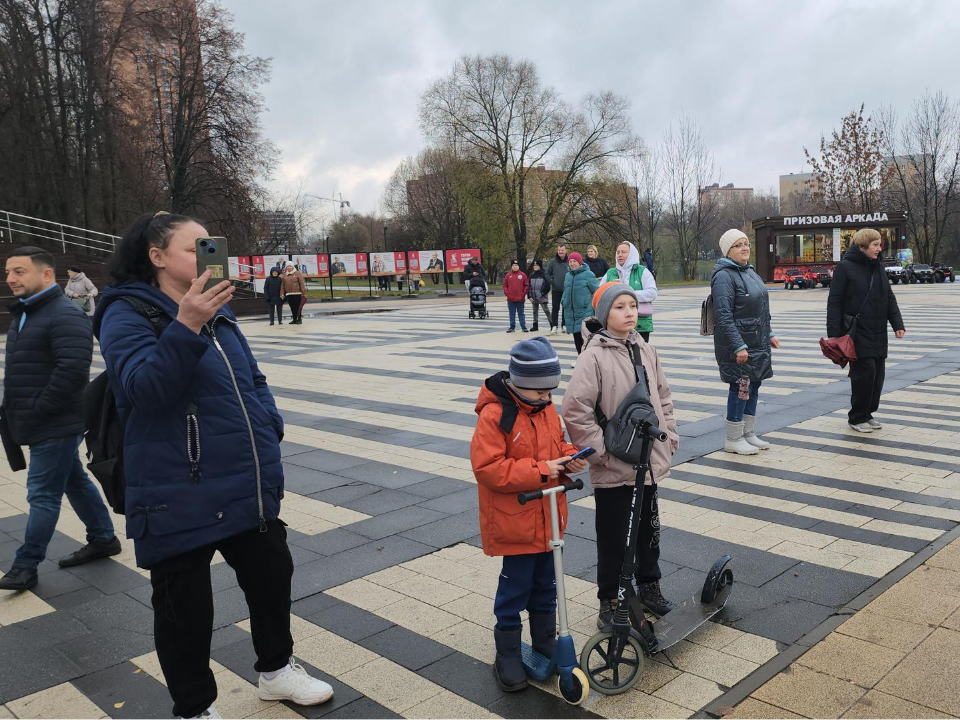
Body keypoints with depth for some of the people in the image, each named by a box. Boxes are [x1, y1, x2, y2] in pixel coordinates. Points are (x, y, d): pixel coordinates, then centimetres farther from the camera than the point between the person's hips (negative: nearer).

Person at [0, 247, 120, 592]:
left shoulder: (66, 315, -17)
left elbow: (73, 371, -27)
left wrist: (37, 411, -20)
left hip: (56, 424, -10)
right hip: (45, 424, 10)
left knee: (43, 494, -1)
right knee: (75, 483, 18)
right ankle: (103, 539, 30)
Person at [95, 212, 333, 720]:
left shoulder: (215, 309, 12)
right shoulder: (127, 313, -10)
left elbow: (252, 378, 19)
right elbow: (144, 388, -25)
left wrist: (268, 428, 4)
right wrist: (185, 326, -37)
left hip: (250, 485, 7)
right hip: (180, 498, -7)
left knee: (271, 575, 20)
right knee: (184, 605, 9)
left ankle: (276, 668, 43)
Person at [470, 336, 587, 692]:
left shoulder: (546, 409, 3)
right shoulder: (494, 415, -20)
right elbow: (488, 467, -24)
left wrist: (570, 458, -7)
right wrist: (540, 471, -25)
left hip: (548, 520, 7)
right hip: (514, 523, -7)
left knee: (546, 584, 19)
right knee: (515, 588, 4)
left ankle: (546, 643, 37)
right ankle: (507, 656, 22)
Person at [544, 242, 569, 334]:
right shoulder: (552, 261, -3)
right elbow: (546, 273, 5)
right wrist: (552, 282, -2)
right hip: (556, 290, 0)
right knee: (555, 308, 2)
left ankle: (565, 325, 17)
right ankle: (554, 326, 5)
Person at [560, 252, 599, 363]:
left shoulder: (588, 274, -7)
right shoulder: (568, 275, 12)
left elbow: (596, 291, -5)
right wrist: (563, 300, 8)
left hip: (584, 310, -6)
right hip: (571, 311, 6)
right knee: (576, 334, 10)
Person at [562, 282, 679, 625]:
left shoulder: (645, 350, 4)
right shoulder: (594, 356, -16)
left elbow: (663, 396, 14)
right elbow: (575, 411, -20)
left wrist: (670, 438, 7)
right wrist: (602, 451, -17)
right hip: (613, 468, -6)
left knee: (649, 528, 21)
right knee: (613, 539, 8)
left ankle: (649, 586, 41)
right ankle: (609, 603, 24)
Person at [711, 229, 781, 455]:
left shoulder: (750, 271, 15)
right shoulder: (724, 275, -15)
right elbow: (724, 316, -21)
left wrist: (769, 334, 19)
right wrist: (738, 346, -24)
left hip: (757, 343, 9)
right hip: (738, 344, -9)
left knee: (753, 386, 13)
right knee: (741, 387, -4)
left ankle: (749, 434, 25)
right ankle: (733, 439, 8)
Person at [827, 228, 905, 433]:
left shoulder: (878, 268, 12)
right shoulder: (845, 268, -8)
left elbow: (890, 298, 16)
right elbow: (834, 302, -10)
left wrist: (898, 324, 5)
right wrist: (834, 334, -15)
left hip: (878, 334, 7)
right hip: (857, 333, -7)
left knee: (878, 373, 7)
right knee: (865, 371, -9)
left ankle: (867, 413, 22)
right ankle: (857, 418, 5)